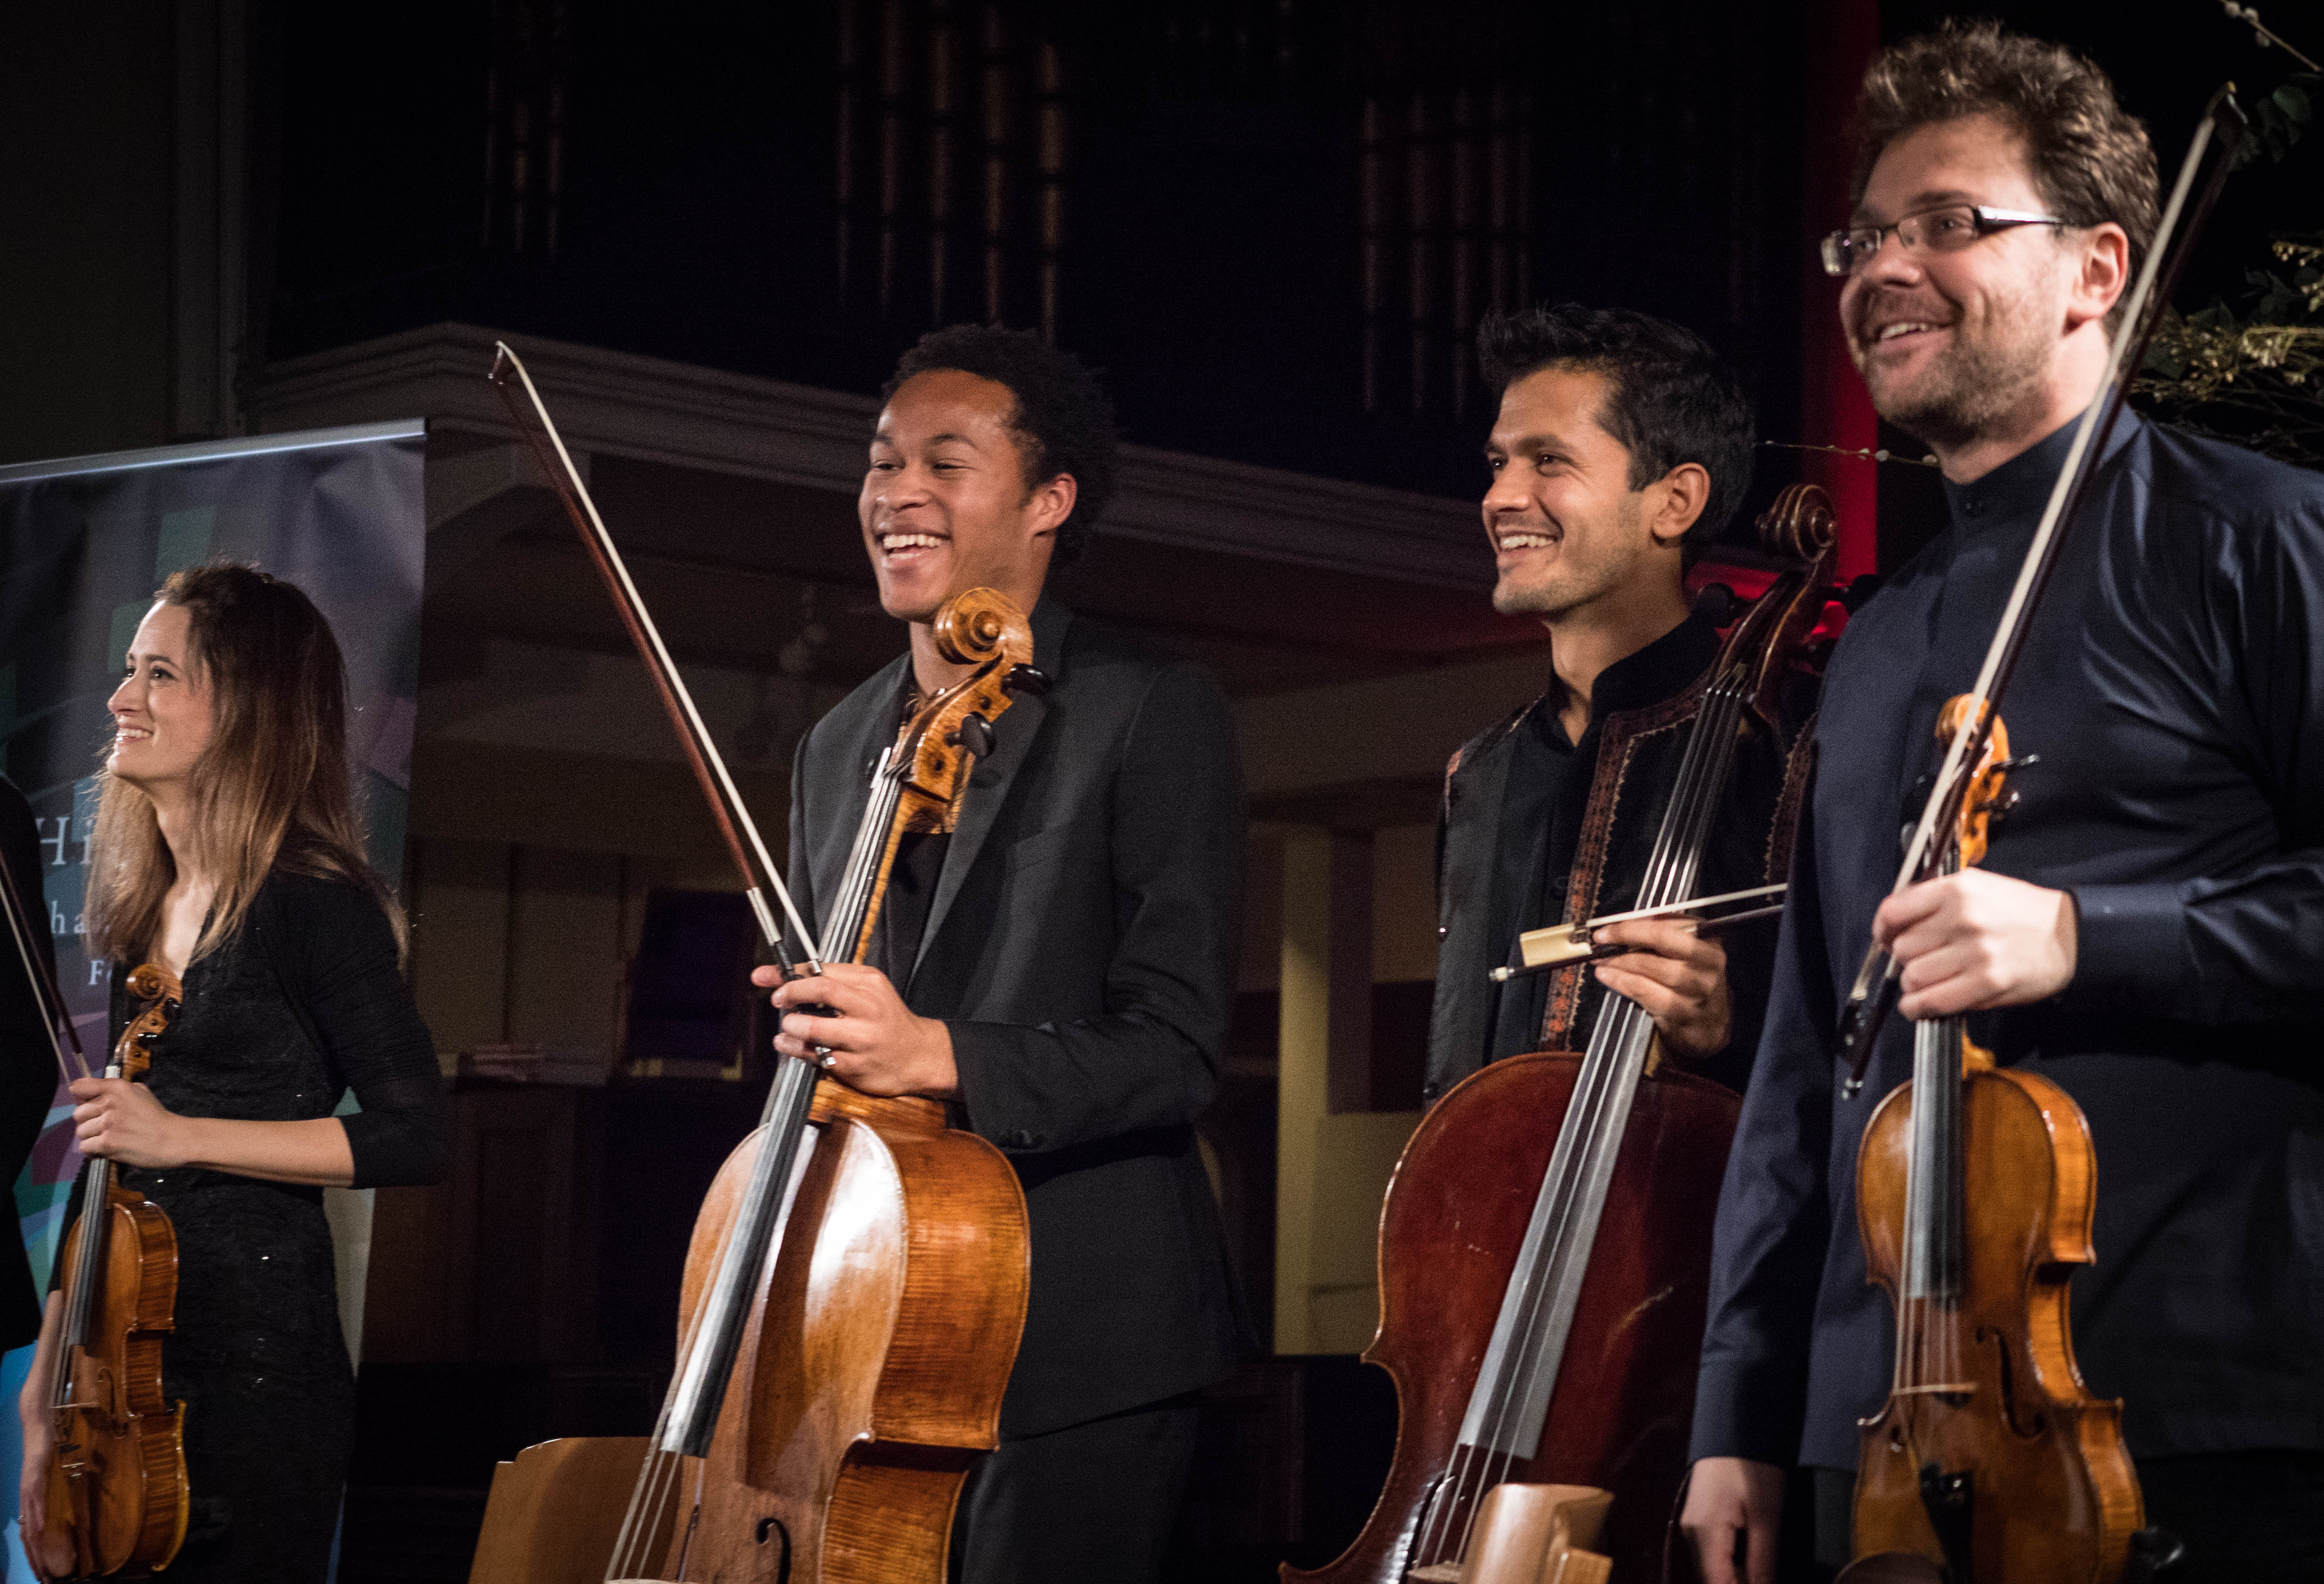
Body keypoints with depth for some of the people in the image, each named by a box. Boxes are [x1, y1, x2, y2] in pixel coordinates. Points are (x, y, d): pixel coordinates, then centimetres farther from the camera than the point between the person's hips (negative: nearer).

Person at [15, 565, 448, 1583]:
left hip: (254, 1366, -7)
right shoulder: (143, 912, 12)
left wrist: (187, 1137, -17)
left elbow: (415, 1140, -14)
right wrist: (45, 1390, 13)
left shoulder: (312, 906, -10)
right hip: (128, 1370, 7)